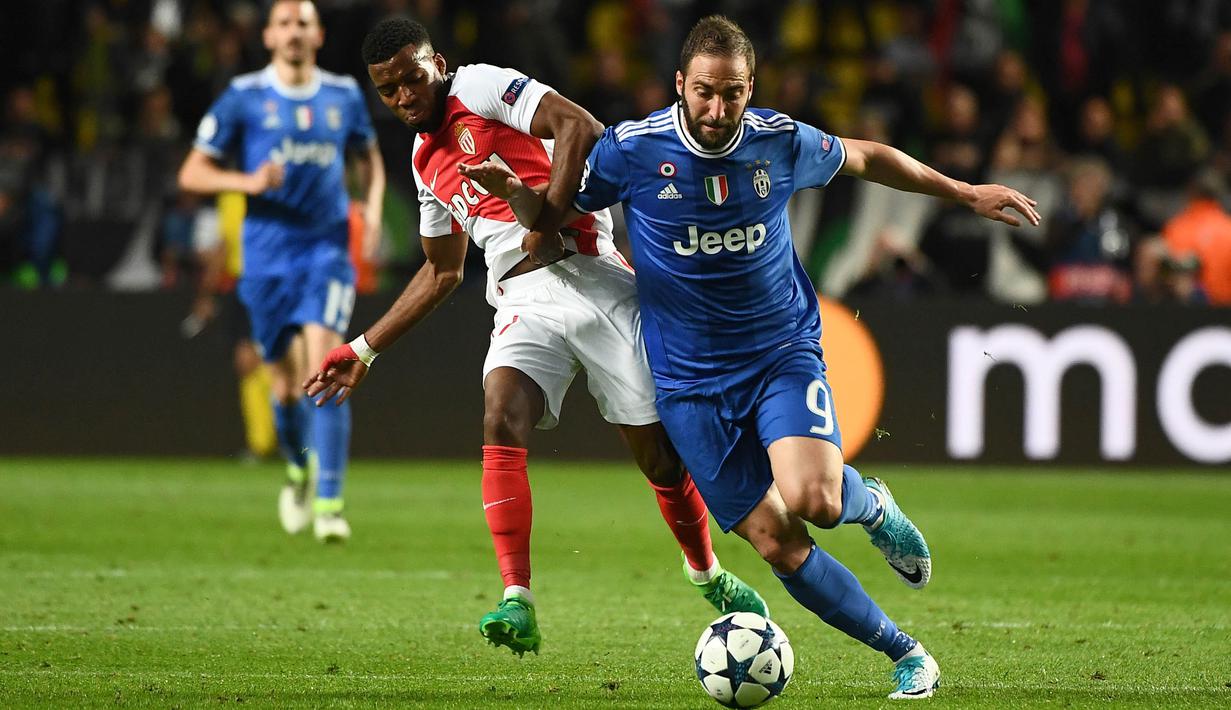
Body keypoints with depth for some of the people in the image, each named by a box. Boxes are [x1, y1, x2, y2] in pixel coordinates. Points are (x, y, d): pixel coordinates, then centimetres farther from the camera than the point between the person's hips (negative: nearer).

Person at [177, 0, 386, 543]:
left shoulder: (344, 96, 7)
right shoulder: (243, 98, -1)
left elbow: (370, 155, 24)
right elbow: (192, 173, 0)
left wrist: (373, 206, 6)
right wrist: (248, 181, -18)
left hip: (327, 249, 0)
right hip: (267, 254, 0)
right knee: (286, 382, 7)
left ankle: (329, 503, -20)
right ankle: (298, 472, 38)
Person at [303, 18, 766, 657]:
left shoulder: (479, 87, -2)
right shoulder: (426, 163, 20)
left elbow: (580, 128, -17)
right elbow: (442, 273, 31)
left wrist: (545, 227, -19)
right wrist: (364, 350, 28)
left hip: (589, 281, -5)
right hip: (524, 306, 5)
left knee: (660, 454, 0)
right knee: (502, 418, -23)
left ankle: (709, 577, 26)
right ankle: (517, 605, -31)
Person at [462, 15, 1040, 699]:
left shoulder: (782, 142, -8)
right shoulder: (632, 150, -11)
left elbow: (866, 158, 12)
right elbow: (552, 212, 1)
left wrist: (966, 192, 18)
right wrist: (513, 190, -22)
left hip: (784, 353, 0)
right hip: (692, 380, 0)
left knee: (812, 498, -27)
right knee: (779, 544, -7)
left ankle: (868, 503, 10)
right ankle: (906, 655, 9)